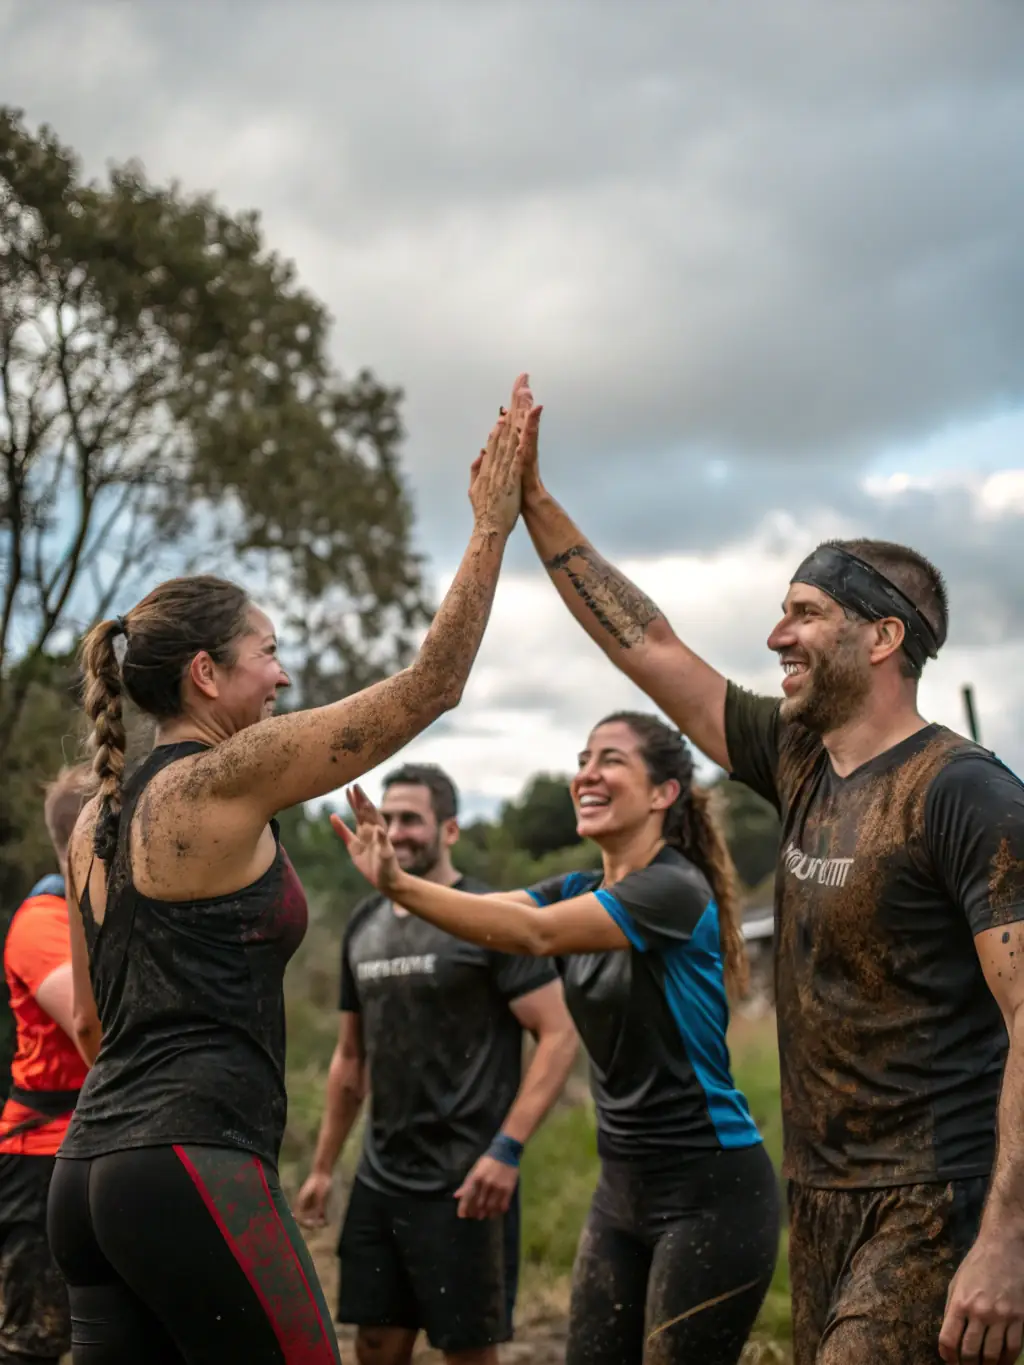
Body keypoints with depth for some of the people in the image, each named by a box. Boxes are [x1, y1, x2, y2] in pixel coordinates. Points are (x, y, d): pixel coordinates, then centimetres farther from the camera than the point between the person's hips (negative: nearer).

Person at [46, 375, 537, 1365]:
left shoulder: (95, 820, 15)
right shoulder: (224, 781, -9)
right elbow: (430, 686, -7)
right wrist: (492, 525, -1)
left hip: (91, 1168, 9)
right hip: (191, 1165, -9)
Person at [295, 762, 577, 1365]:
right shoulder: (365, 925, 11)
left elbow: (559, 1034, -14)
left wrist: (507, 1149, -22)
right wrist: (324, 1167, 18)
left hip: (462, 1183, -6)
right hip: (380, 1178, 6)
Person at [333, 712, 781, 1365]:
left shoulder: (675, 889, -17)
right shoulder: (582, 891, 8)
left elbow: (533, 934, -29)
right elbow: (488, 910, -9)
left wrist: (399, 886, -36)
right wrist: (393, 877, -28)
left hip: (711, 1192, -8)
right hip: (622, 1186, 8)